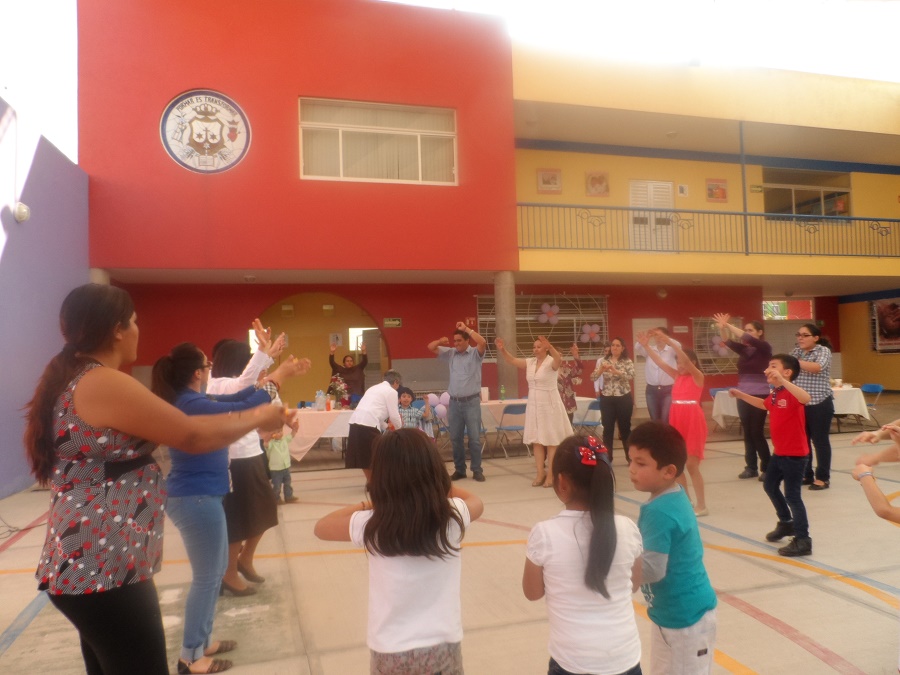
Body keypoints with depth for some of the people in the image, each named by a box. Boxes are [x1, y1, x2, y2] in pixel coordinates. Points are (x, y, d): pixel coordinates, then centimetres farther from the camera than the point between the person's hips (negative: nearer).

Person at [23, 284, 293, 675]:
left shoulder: (71, 380, 11)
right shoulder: (104, 383, -19)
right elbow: (193, 437, -17)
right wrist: (257, 419, -3)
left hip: (86, 562, 10)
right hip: (104, 568, -10)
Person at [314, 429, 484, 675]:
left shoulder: (371, 526, -18)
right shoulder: (452, 516, -15)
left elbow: (321, 527, 2)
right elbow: (476, 502, 10)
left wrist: (365, 505, 5)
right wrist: (436, 484, 17)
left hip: (391, 653, 0)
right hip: (443, 647, 1)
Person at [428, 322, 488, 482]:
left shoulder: (475, 353, -4)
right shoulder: (450, 353, 8)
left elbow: (483, 342, -24)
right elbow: (430, 347, 10)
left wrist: (466, 329, -20)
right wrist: (440, 341, -11)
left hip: (471, 401, -4)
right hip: (454, 402, 4)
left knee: (474, 438, 0)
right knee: (455, 438, 9)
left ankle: (477, 470, 10)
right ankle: (459, 469, 19)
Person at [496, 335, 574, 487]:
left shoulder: (551, 362, -13)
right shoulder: (530, 362, 5)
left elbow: (559, 359, -36)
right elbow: (512, 360, -2)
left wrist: (550, 347, -55)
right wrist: (502, 349, -21)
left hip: (550, 405, -6)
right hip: (534, 405, 6)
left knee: (551, 440, 1)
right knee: (536, 440, 8)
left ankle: (551, 475, 8)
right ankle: (540, 473, 16)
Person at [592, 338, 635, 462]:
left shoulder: (627, 362, -1)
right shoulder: (603, 361, 4)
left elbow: (631, 376, -19)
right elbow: (592, 377, -5)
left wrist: (615, 371, -32)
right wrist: (601, 369, -24)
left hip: (624, 398, -1)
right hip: (607, 399, 1)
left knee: (625, 427, 6)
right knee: (608, 429, 4)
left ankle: (630, 457, 18)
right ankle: (607, 458, 11)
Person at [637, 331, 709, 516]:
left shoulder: (698, 376, -6)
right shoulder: (677, 376, 10)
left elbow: (687, 361, -23)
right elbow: (660, 362, 2)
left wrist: (671, 343, -31)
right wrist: (646, 346, -10)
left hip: (693, 421, -7)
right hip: (677, 420, 7)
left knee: (691, 465, -5)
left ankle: (702, 506, 6)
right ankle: (686, 500, 25)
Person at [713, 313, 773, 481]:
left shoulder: (764, 347, -6)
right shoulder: (744, 350, 11)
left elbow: (747, 339, -22)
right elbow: (728, 342, -1)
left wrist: (729, 325, -22)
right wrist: (722, 328, -18)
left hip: (760, 396, -6)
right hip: (743, 396, 6)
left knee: (757, 433, -4)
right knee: (747, 433, 9)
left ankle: (767, 468, 7)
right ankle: (751, 467, 17)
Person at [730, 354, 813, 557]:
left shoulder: (790, 393, -21)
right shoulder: (774, 394, 6)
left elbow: (805, 398, -45)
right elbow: (763, 404, 29)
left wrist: (782, 380, -48)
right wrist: (740, 394, 25)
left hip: (795, 454, -10)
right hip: (780, 452, 10)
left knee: (792, 495, -6)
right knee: (770, 486, 23)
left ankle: (803, 541, 4)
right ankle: (786, 523, 43)